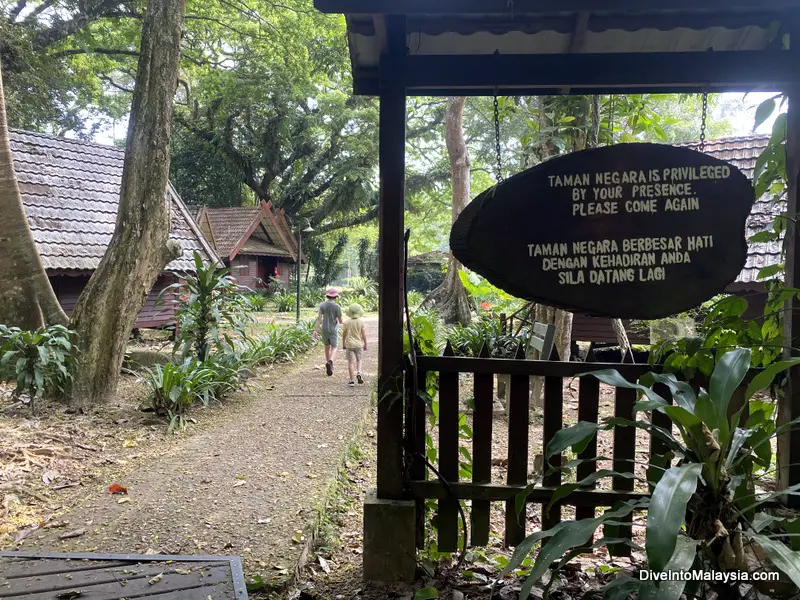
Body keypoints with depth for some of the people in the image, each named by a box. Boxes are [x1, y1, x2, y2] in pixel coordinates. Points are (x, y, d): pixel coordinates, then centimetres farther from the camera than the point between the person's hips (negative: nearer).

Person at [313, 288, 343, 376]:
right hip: (333, 330, -3)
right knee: (334, 348, 2)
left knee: (327, 346, 22)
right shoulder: (337, 307, -14)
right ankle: (330, 362, -25)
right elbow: (340, 320, -9)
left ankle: (328, 363, 31)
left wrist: (316, 330, -11)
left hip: (324, 330, 3)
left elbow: (319, 318, -11)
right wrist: (340, 322, 16)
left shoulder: (322, 305, -5)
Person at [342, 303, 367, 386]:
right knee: (358, 359, 20)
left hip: (349, 345, -1)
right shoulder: (361, 322, -5)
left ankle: (351, 380, 3)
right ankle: (358, 373, -4)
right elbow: (364, 335, -5)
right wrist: (365, 345, 6)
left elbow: (344, 335, 1)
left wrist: (343, 344, 14)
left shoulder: (347, 323, -4)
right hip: (358, 344, 1)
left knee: (351, 362, 2)